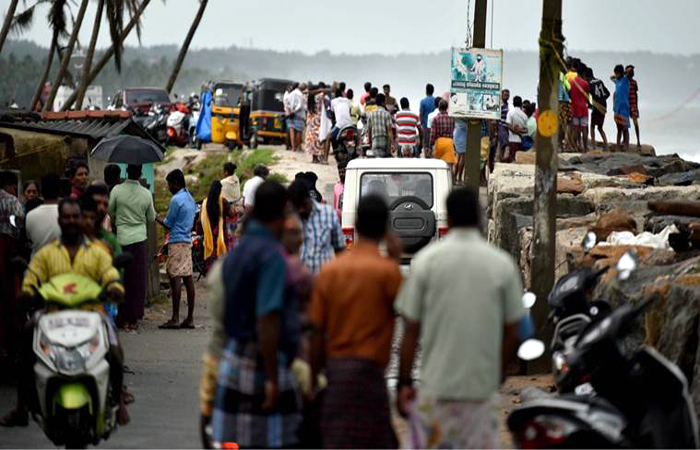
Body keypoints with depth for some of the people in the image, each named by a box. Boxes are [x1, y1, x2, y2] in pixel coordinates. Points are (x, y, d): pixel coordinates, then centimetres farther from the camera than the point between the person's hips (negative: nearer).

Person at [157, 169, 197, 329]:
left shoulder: (176, 200, -12)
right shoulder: (190, 199, 15)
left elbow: (168, 224, -8)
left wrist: (156, 218, 8)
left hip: (177, 241, -9)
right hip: (188, 240, 9)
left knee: (175, 278, -9)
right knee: (188, 278, 6)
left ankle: (175, 318, -11)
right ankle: (190, 318, 6)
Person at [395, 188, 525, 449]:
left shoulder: (427, 260, -4)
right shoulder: (502, 264, -1)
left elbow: (411, 330, -3)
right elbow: (512, 334, 3)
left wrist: (404, 383, 4)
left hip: (435, 387, -1)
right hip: (483, 388, 1)